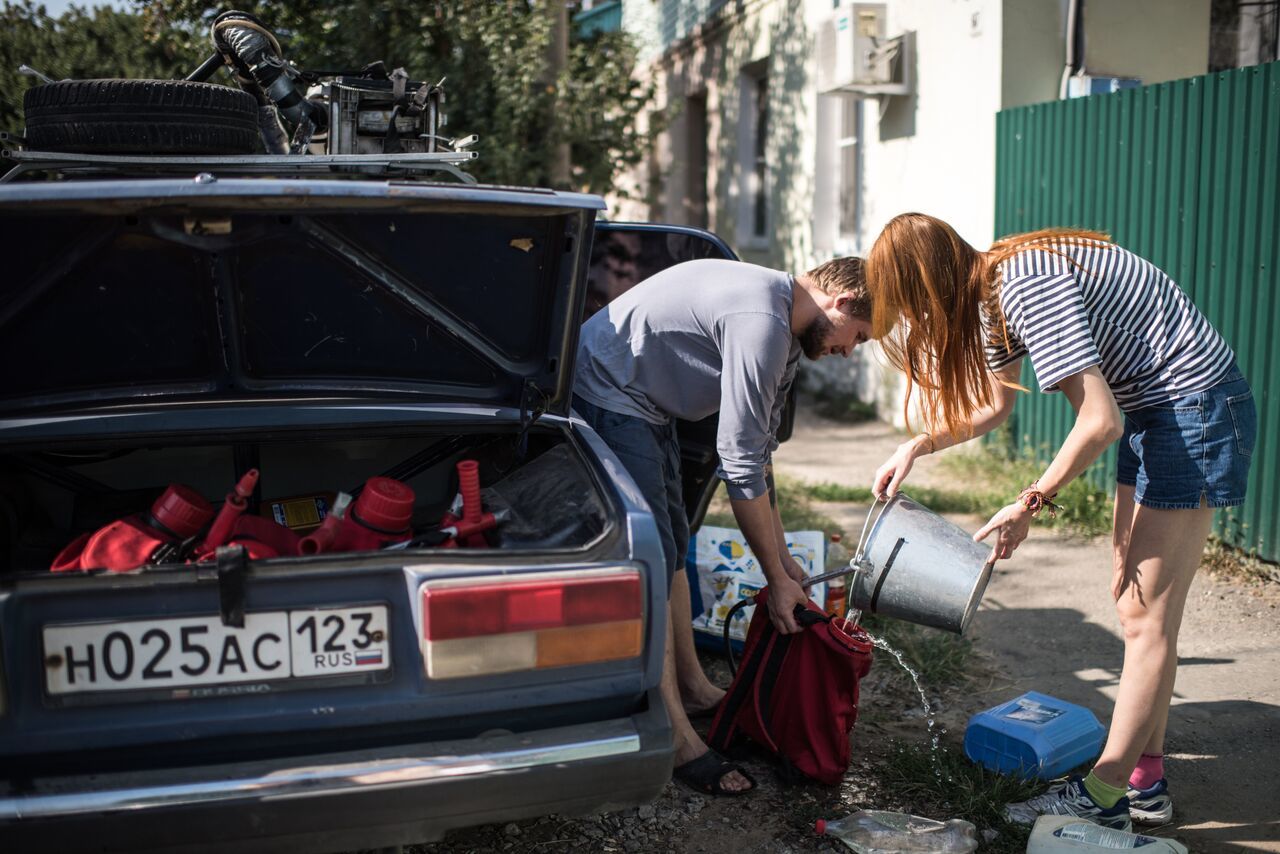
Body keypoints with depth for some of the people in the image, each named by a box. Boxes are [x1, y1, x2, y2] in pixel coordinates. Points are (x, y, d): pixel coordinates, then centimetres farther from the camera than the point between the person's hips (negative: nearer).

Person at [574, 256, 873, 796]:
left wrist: (782, 557, 15)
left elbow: (759, 453, 15)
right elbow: (740, 465, -23)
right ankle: (675, 737, -7)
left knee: (673, 545, 16)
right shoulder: (761, 322, -25)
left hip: (644, 403, 11)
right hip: (604, 393, -11)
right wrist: (777, 577, -14)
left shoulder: (785, 331, 9)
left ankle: (691, 687, 29)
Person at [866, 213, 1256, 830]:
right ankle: (1145, 780, 21)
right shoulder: (989, 293, 3)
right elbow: (995, 405, 19)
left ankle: (1103, 795, 4)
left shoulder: (1027, 287, -27)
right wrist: (916, 447, 9)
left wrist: (1029, 505, -18)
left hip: (1197, 406, -10)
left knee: (1147, 617, -5)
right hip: (1150, 411, 10)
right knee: (1133, 604, 12)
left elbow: (1100, 420, -28)